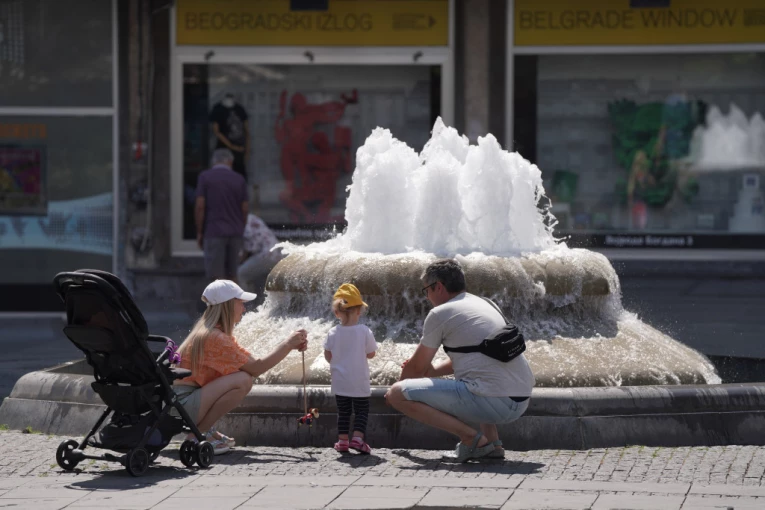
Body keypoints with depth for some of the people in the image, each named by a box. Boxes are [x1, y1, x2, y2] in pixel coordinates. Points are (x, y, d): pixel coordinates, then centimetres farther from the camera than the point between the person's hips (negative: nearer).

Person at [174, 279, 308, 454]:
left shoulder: (218, 334, 14)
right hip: (181, 404, -10)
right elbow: (255, 368, -18)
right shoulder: (215, 337, -19)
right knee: (243, 380, -22)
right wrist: (288, 344, -10)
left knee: (244, 374, 13)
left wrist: (290, 346, 3)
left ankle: (207, 429, 9)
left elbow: (253, 362, 11)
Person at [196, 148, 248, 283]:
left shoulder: (205, 177, -3)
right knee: (231, 275, 13)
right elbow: (245, 209, 4)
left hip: (214, 232, -4)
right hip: (234, 233, 4)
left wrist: (199, 232, -2)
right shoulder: (239, 179, 5)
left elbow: (200, 206, -9)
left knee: (216, 276, -4)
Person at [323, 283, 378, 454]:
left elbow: (328, 355, 1)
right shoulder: (364, 332, -12)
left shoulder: (333, 333, -6)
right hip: (359, 382, -2)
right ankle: (358, 437, -9)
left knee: (343, 411, 13)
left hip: (340, 381, 2)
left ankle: (342, 440, 13)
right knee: (362, 410, 6)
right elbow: (371, 354, -4)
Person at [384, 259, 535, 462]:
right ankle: (492, 442, 20)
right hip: (521, 402, 8)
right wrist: (431, 371, 44)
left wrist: (400, 385, 31)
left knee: (398, 394, -6)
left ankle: (471, 438, -12)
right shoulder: (486, 305, 24)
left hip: (491, 402, -8)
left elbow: (416, 368, 11)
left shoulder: (440, 314, 1)